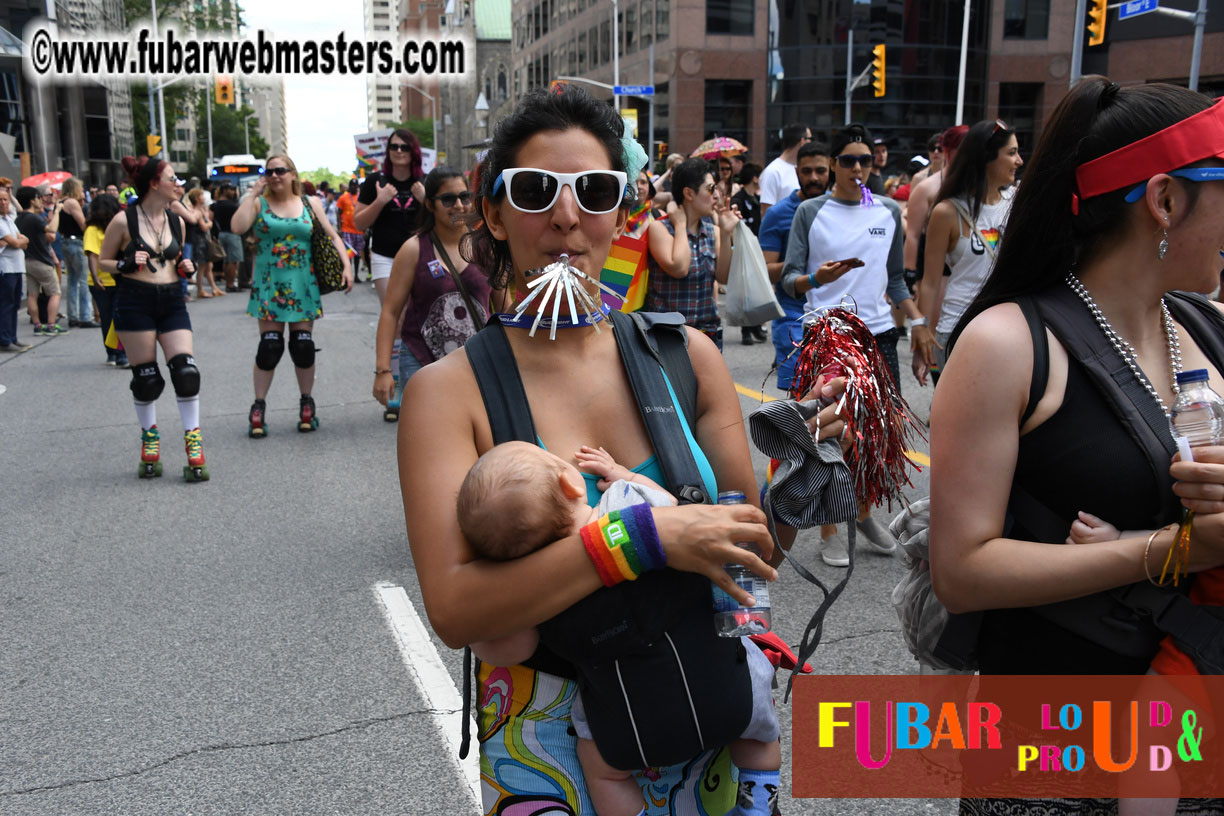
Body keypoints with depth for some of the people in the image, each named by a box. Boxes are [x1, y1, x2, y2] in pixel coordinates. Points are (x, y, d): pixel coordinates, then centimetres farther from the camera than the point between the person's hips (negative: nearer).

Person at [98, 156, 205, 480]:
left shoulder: (177, 222, 10)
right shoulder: (124, 221, -5)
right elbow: (103, 262, 3)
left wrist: (186, 267, 2)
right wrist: (126, 264, -17)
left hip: (172, 301, 4)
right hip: (135, 303, -4)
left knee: (186, 371, -8)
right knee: (145, 377, 3)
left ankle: (193, 443, 1)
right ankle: (149, 437, 25)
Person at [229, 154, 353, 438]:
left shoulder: (310, 204, 8)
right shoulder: (259, 203, 3)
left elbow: (332, 237, 8)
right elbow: (237, 227, -14)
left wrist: (346, 266, -4)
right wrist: (253, 193, -8)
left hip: (303, 284, 1)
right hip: (269, 284, -1)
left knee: (303, 345, 3)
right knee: (269, 345, -4)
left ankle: (307, 403, 18)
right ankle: (258, 407, 7)